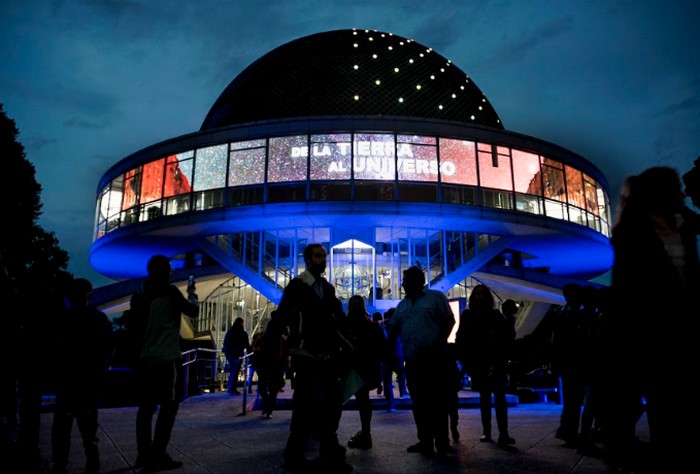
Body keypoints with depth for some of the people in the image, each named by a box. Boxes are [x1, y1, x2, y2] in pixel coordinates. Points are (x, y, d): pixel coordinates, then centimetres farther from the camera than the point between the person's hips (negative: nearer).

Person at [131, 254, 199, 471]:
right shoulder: (169, 291, -10)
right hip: (167, 358, -7)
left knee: (146, 406, 11)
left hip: (145, 358, 7)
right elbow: (193, 311, 0)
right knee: (169, 406, -2)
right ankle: (157, 456, -4)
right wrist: (191, 292, 13)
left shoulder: (140, 294, 8)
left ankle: (144, 453, 14)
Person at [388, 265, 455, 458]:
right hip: (412, 361, 6)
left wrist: (439, 343, -14)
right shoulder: (402, 305, 18)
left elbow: (450, 320, -4)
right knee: (419, 403, 9)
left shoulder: (436, 297, 1)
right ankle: (425, 441, 18)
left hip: (435, 359, -6)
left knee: (438, 402, -3)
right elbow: (394, 329, 17)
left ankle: (442, 443, 5)